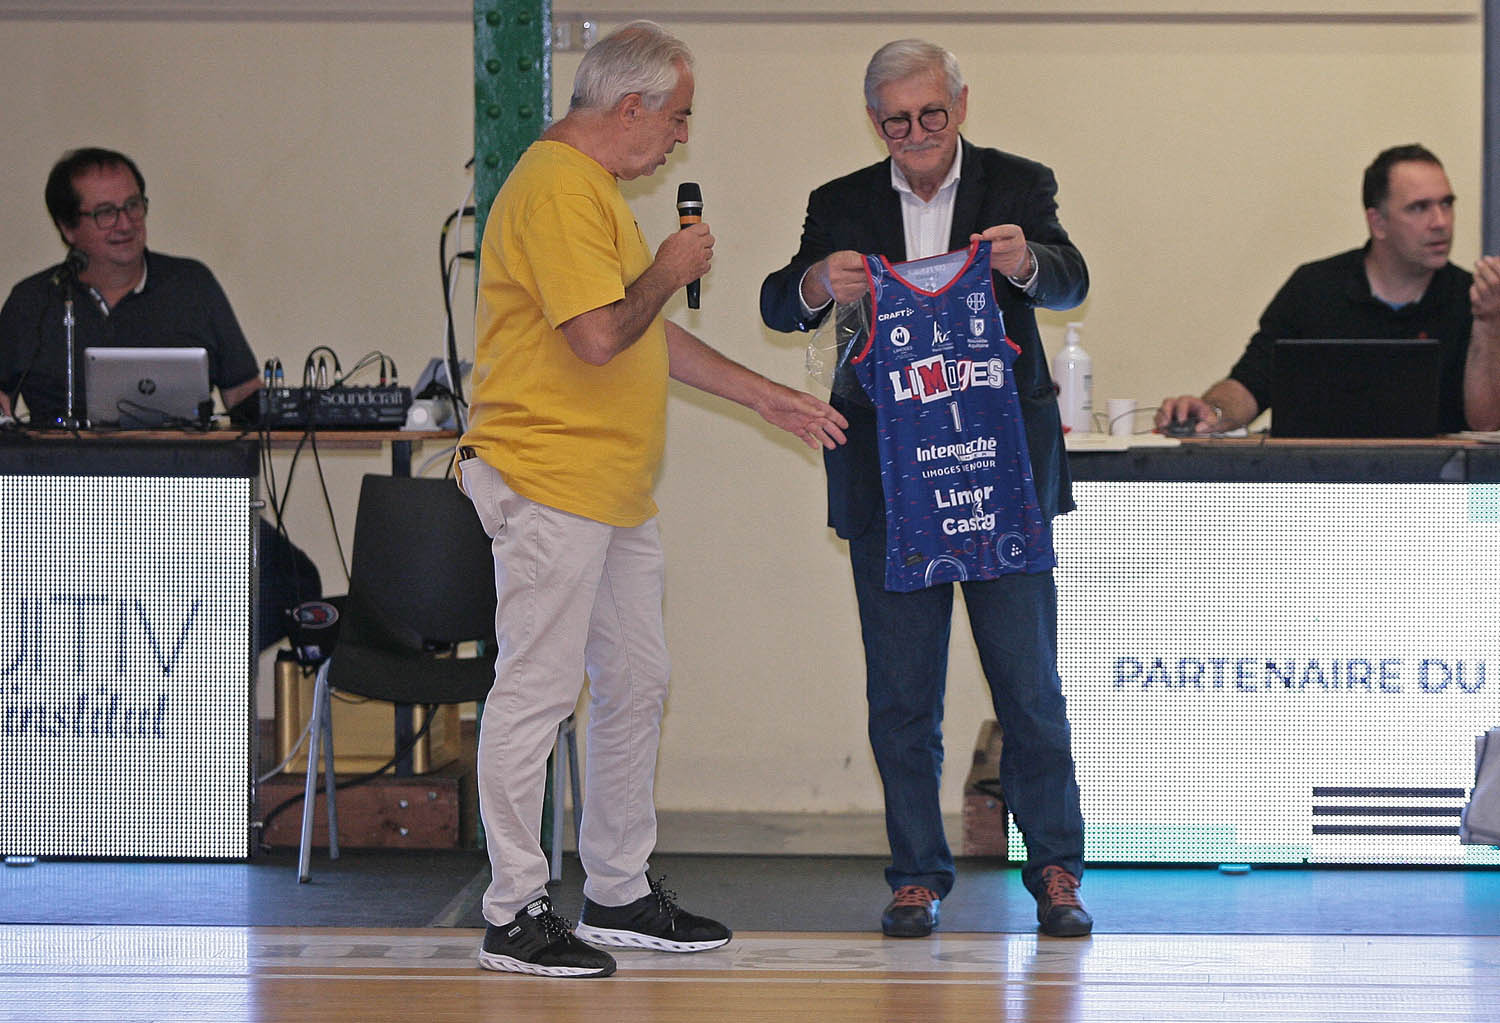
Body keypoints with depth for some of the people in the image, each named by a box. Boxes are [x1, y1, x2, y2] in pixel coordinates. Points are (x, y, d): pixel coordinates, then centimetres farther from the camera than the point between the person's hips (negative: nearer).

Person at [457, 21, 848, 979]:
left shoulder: (601, 189, 20)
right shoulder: (557, 189, -15)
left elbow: (651, 334, 26)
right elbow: (600, 336, -25)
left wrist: (768, 395, 26)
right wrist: (669, 271, -7)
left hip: (617, 491, 11)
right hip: (548, 483, -11)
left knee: (637, 684, 13)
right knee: (538, 690, -7)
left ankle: (618, 893, 22)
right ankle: (516, 913, -3)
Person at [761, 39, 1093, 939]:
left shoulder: (1019, 187, 4)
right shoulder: (842, 205, 9)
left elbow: (1070, 283, -12)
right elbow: (778, 308, -2)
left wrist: (1025, 261, -36)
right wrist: (817, 283, -26)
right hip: (888, 478, 2)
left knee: (1030, 680, -1)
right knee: (902, 691, 4)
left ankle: (1056, 870, 7)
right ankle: (919, 872, 12)